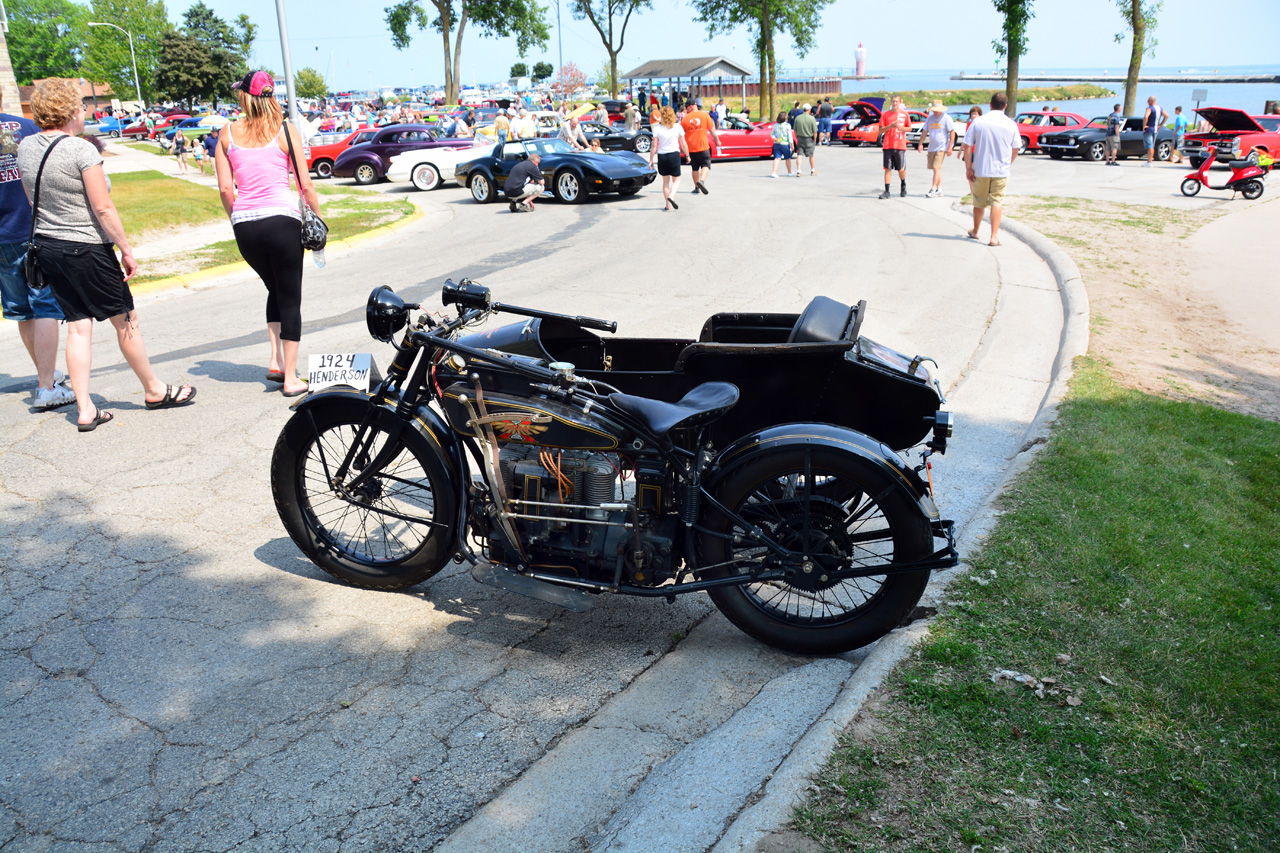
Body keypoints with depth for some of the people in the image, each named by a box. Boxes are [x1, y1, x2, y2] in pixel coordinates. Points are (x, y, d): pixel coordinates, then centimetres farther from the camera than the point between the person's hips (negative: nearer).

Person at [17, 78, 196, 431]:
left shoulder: (25, 147, 6)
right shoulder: (81, 150, -16)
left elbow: (33, 199, 17)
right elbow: (103, 208, -16)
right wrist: (126, 250, -10)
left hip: (46, 244, 7)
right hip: (86, 248, -7)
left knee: (78, 327, 9)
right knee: (126, 320, 8)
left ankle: (85, 410, 9)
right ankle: (154, 391, 21)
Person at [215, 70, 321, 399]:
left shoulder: (228, 133, 7)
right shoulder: (285, 130, 0)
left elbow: (225, 189, 5)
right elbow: (305, 185, -3)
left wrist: (238, 220, 18)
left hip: (244, 224, 4)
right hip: (281, 219, -3)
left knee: (275, 290, 24)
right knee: (290, 299, 5)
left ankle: (275, 361, 17)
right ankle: (290, 377, 7)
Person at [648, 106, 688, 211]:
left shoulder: (657, 128, -4)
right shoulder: (678, 127, -3)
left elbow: (654, 146, -4)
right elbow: (683, 144, 1)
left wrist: (651, 160, 4)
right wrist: (687, 155, 15)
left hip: (661, 156, 1)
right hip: (674, 155, -1)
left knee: (666, 181, 15)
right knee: (676, 179, 11)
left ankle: (668, 205, 14)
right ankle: (671, 196, -17)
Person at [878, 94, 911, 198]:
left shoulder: (905, 114, 6)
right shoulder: (885, 115, 6)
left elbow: (909, 128, 10)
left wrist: (901, 127, -9)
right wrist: (890, 126, -12)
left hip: (900, 146, 0)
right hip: (888, 146, 0)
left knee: (901, 169, 1)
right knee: (887, 169, -2)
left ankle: (903, 186, 28)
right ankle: (886, 191, 0)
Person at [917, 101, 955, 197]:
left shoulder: (946, 118, -3)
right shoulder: (930, 118, 11)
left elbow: (952, 132, -5)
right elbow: (924, 131, 16)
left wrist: (950, 147, -12)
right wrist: (920, 144, 5)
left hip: (942, 147, -6)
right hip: (932, 147, 6)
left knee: (936, 167, -15)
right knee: (936, 168, 9)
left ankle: (933, 189, -15)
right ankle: (939, 189, 17)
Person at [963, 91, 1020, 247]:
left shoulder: (977, 122, -5)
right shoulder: (1010, 124, -2)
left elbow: (967, 146, -7)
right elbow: (1015, 150, 7)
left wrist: (968, 168, -1)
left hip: (980, 170, 1)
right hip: (1001, 170, -1)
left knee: (979, 202, 15)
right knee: (996, 202, 2)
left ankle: (975, 231, 34)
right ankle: (994, 237, -7)